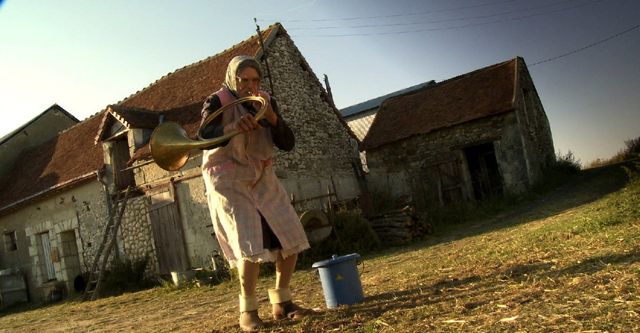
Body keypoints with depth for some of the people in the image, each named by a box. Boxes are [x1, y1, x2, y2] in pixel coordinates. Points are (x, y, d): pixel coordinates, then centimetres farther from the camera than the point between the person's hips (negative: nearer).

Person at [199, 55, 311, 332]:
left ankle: (281, 302, 17)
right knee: (251, 245, -18)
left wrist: (272, 117, -20)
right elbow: (205, 138, -26)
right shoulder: (218, 102, -8)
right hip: (229, 181, -5)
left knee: (291, 240, -1)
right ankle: (248, 310, 2)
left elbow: (288, 144, -3)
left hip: (263, 179, 5)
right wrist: (233, 126, -44)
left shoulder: (267, 101, 5)